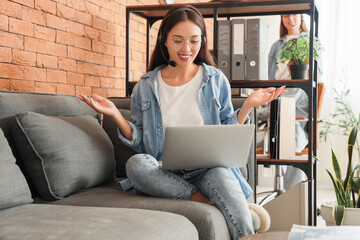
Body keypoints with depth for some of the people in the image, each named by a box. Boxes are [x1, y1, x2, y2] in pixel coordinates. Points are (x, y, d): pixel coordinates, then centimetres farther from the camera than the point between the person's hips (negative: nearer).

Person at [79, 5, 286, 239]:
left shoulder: (216, 80, 8)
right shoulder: (146, 86, 8)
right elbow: (139, 142, 8)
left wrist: (249, 105, -4)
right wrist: (115, 114, -5)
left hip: (208, 166, -2)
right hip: (165, 170, 3)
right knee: (136, 164, -32)